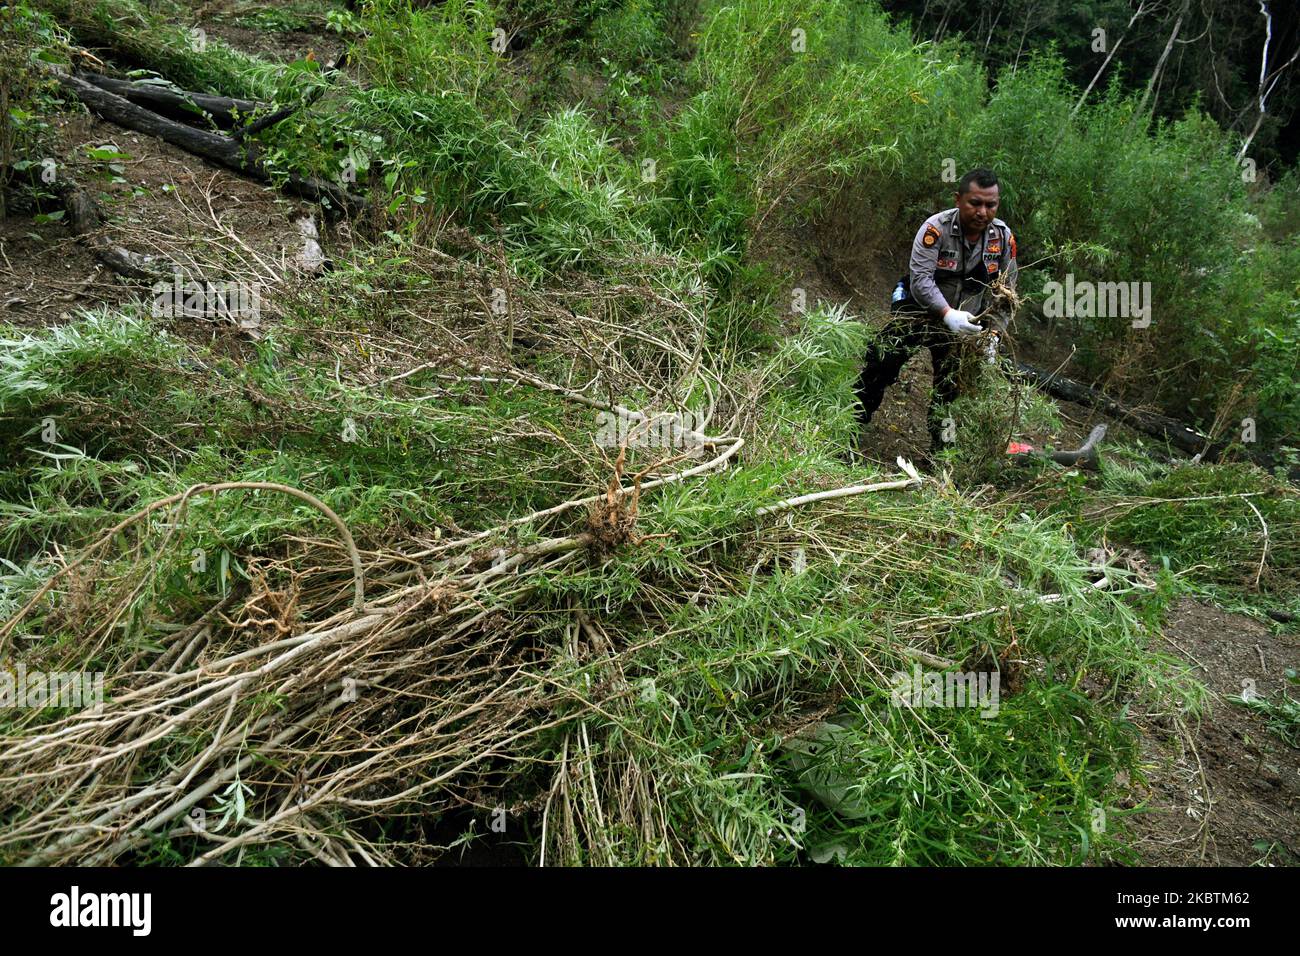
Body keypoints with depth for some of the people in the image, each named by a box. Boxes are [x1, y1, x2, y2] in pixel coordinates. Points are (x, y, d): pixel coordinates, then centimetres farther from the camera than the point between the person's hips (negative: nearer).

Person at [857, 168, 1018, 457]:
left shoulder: (1003, 235, -8)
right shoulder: (936, 228, -22)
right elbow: (921, 279, -29)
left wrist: (994, 333, -11)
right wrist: (948, 314, -41)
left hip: (963, 322, 4)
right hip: (919, 310, -4)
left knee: (950, 389, 8)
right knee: (882, 363, -18)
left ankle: (938, 449, 24)